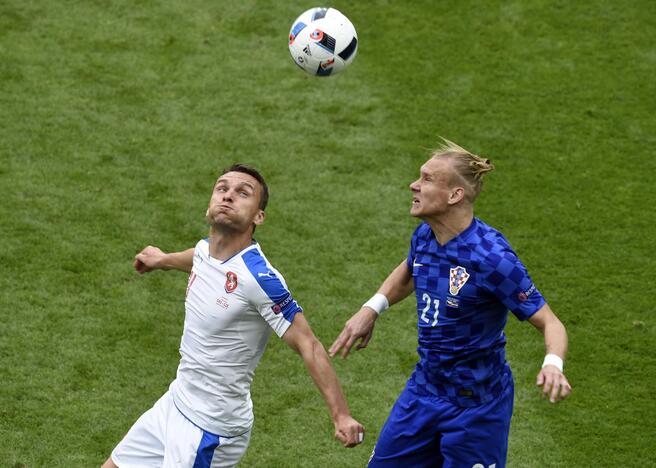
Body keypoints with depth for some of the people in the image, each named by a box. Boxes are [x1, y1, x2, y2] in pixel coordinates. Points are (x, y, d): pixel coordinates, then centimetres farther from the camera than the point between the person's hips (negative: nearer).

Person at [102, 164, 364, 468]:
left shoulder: (258, 277, -25)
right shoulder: (204, 249, -1)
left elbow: (308, 345, -22)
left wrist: (341, 414, -29)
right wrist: (164, 260, 45)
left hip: (209, 430, -8)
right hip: (175, 404, 8)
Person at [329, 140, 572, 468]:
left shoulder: (492, 257, -26)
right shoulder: (424, 235, -5)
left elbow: (549, 323, -21)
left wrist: (553, 364, -41)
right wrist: (372, 308, 7)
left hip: (476, 403, -7)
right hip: (424, 389, 7)